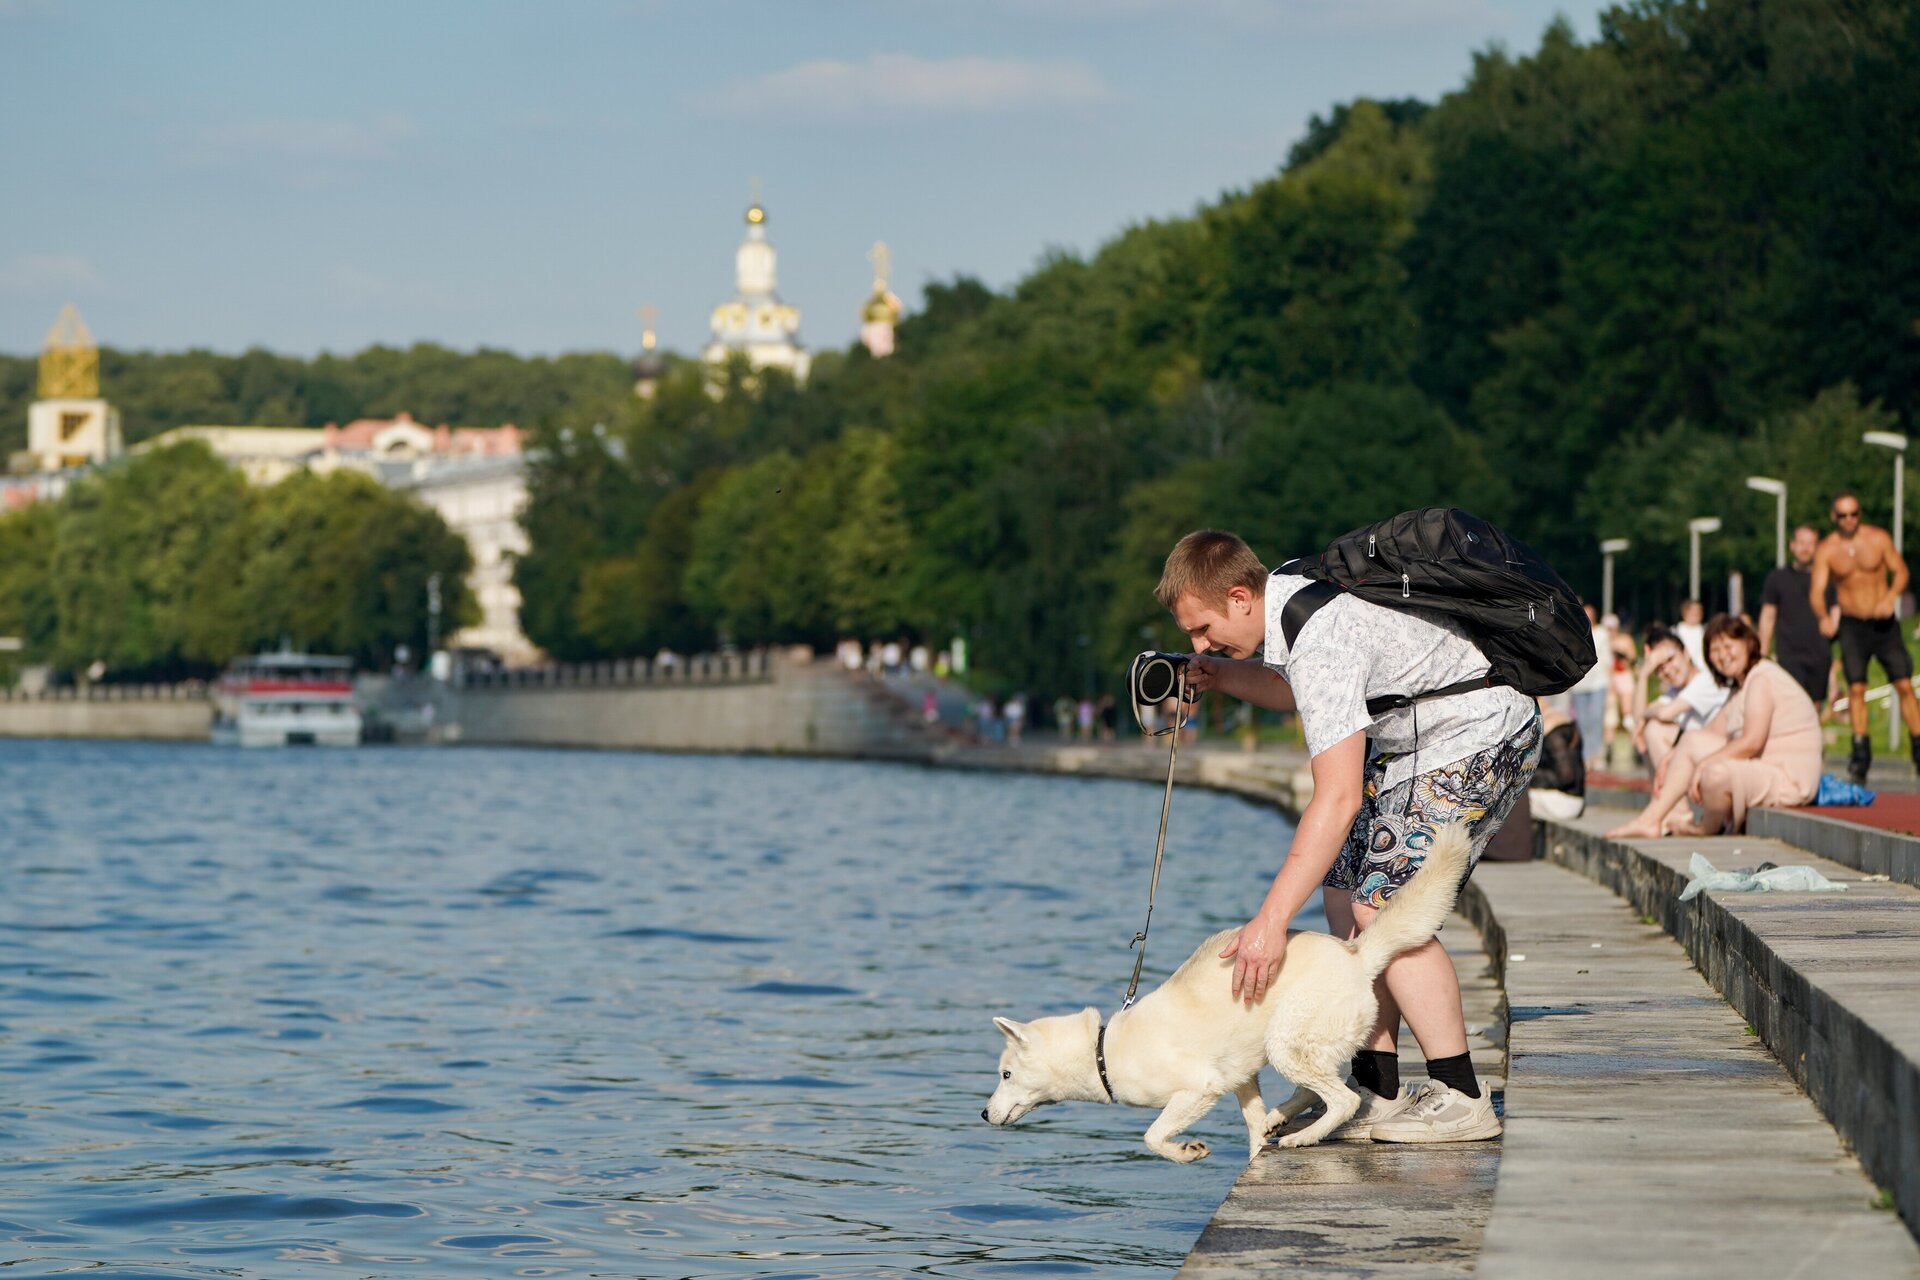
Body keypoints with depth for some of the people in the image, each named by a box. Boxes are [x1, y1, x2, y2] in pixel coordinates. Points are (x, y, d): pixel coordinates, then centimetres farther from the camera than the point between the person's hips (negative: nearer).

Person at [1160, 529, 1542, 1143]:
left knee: (1383, 906, -18)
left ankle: (1460, 1098, -13)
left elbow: (1338, 798, -38)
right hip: (1412, 740, 11)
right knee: (1344, 893, 5)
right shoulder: (1287, 591, -3)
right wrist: (1223, 677, 0)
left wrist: (1272, 920, -40)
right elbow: (1299, 689, 20)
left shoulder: (1321, 638, -32)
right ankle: (1377, 1092, 6)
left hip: (1481, 741, -11)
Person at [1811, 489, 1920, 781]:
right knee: (1856, 688, -8)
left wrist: (1892, 596, -19)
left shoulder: (1878, 538, -3)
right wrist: (1824, 617, -33)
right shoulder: (1826, 550, -5)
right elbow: (1816, 590, -12)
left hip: (1883, 622, 0)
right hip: (1851, 625, 0)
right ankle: (1861, 754, -2)